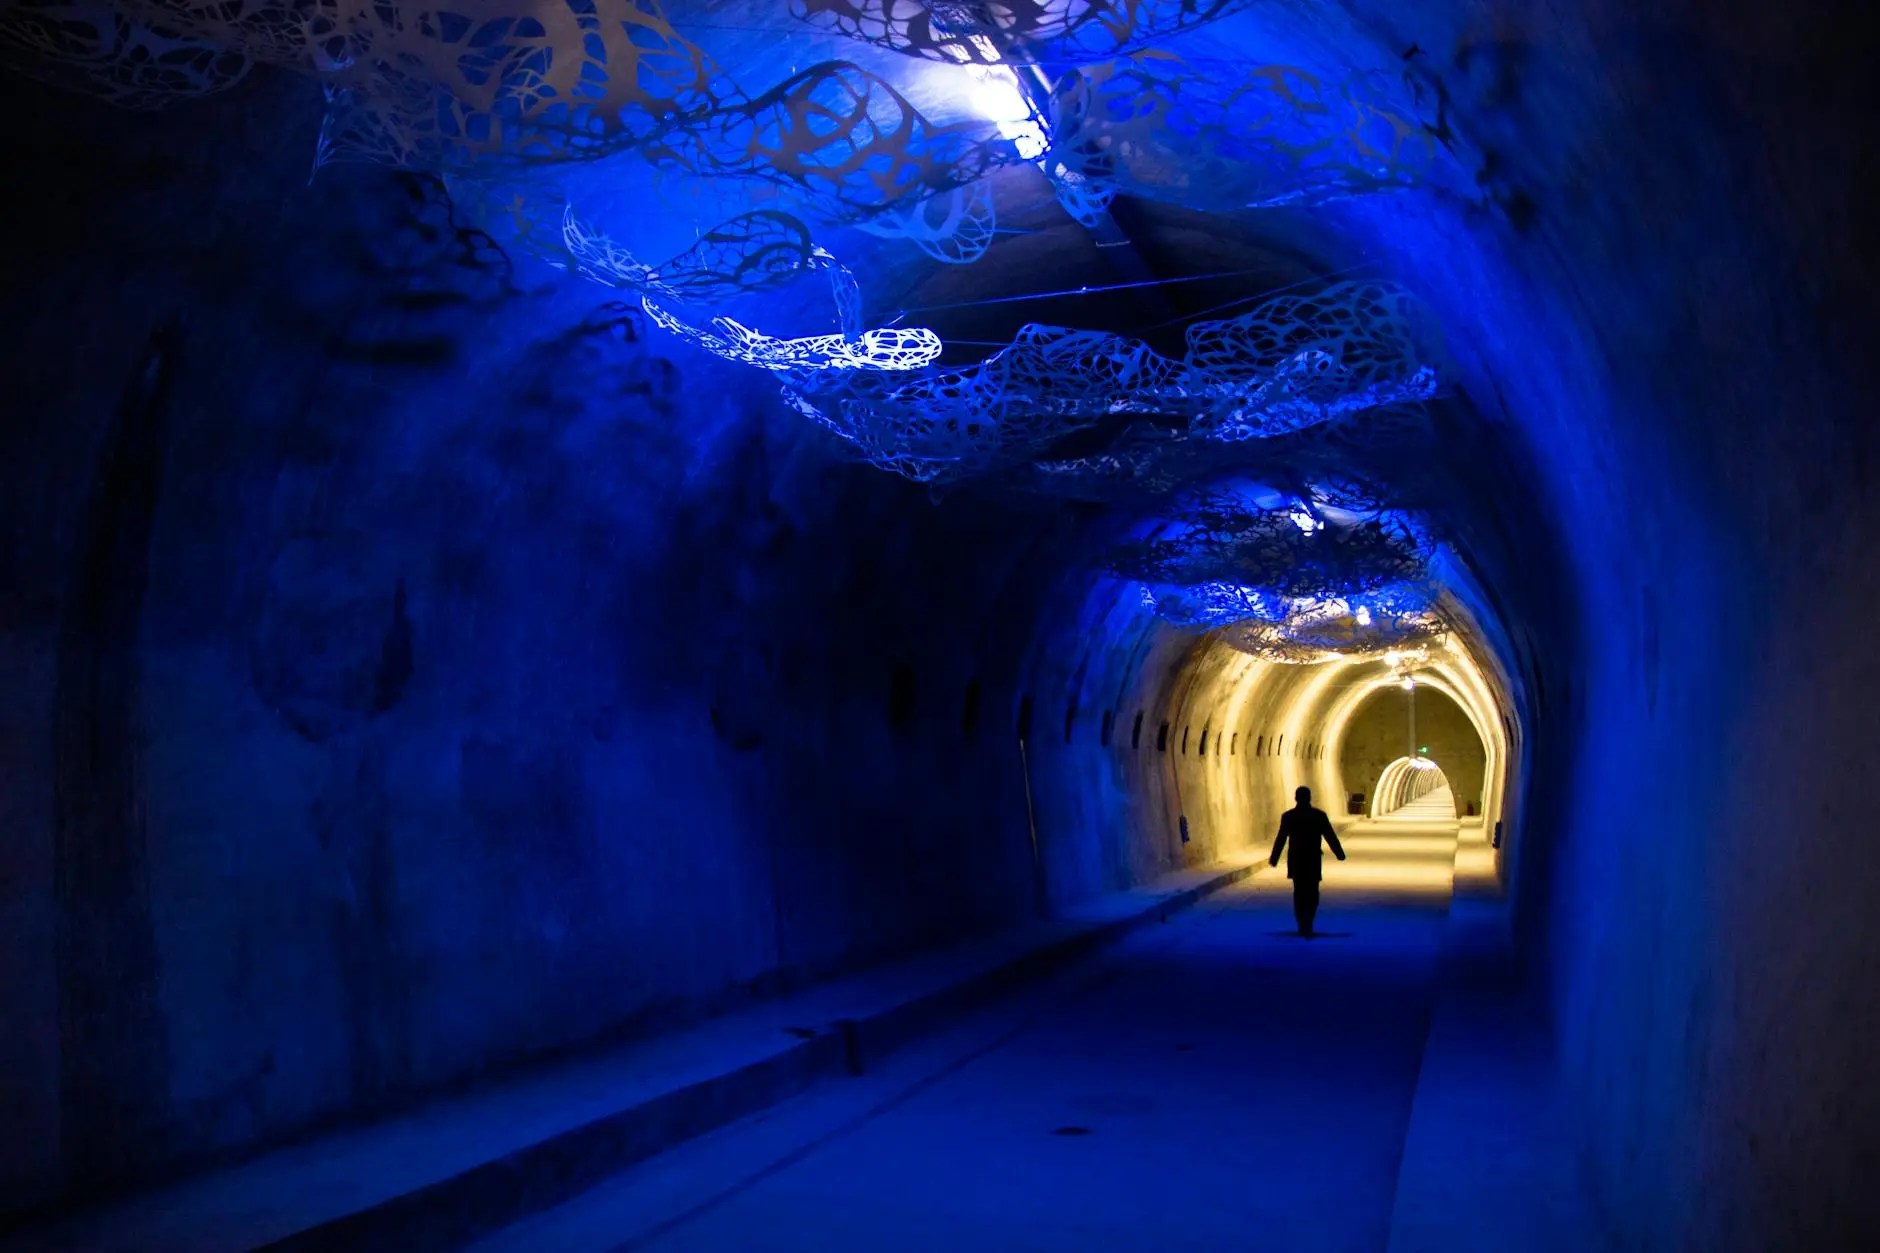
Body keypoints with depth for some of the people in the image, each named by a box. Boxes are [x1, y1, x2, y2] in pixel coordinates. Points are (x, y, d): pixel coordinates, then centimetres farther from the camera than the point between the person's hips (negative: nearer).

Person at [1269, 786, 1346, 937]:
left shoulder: (1287, 816, -4)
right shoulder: (1320, 815, -4)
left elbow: (1280, 839, -3)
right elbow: (1331, 836, 0)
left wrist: (1274, 859, 5)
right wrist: (1340, 854, 12)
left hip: (1296, 861, 1)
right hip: (1313, 861, -1)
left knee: (1299, 893, 12)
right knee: (1312, 894, 6)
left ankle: (1303, 926, 12)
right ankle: (1307, 925, -13)